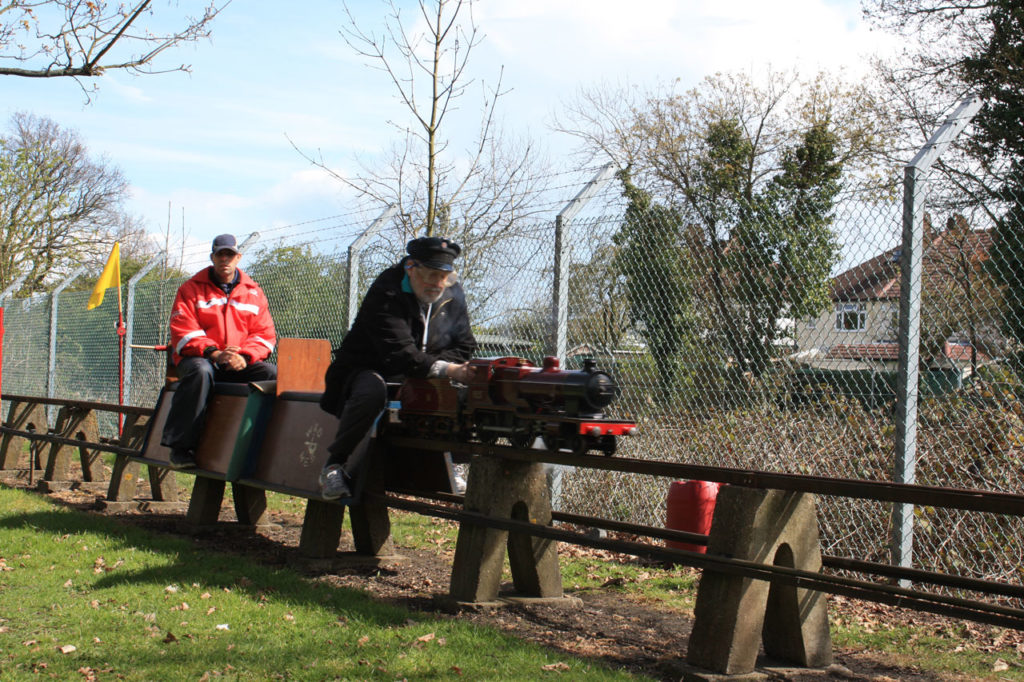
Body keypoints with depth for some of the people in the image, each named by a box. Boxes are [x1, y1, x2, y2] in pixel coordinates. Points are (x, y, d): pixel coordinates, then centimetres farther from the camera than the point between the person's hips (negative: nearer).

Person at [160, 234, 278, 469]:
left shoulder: (253, 293, 13)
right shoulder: (191, 289, 6)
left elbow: (265, 334, 6)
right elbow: (183, 332, -5)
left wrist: (245, 356, -15)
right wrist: (213, 353, -22)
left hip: (240, 364, 3)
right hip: (199, 358, -3)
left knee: (273, 374, -25)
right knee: (200, 371, -39)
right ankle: (181, 447, -35)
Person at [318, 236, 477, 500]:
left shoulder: (453, 295, 1)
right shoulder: (386, 294, -20)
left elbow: (464, 346, 3)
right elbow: (400, 354, -31)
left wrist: (426, 367, -16)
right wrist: (446, 369, -44)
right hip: (367, 372, -6)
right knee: (373, 390, -39)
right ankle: (334, 465, -22)